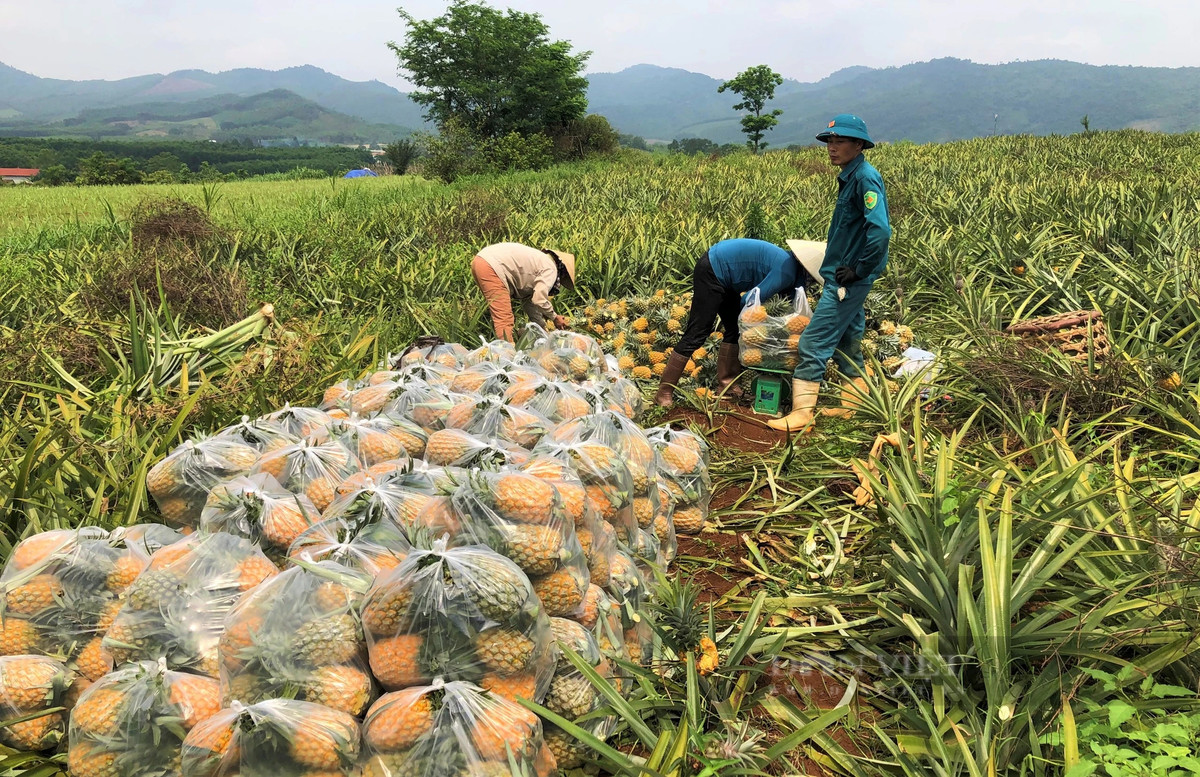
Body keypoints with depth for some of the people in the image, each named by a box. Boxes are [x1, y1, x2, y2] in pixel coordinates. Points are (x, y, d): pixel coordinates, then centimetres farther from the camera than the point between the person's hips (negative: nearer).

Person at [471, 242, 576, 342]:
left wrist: (543, 328, 30)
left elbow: (528, 300, 29)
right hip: (491, 268, -10)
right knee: (504, 320, -8)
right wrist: (555, 318, 7)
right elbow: (539, 299, -9)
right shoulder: (550, 269, 1)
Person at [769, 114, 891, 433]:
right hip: (844, 278, 10)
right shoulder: (850, 177, 12)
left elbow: (880, 230, -27)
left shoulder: (865, 177, -17)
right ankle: (853, 406, 27)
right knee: (847, 343, 16)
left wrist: (861, 269, -21)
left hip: (848, 280, -10)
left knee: (814, 342, -8)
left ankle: (801, 414, -3)